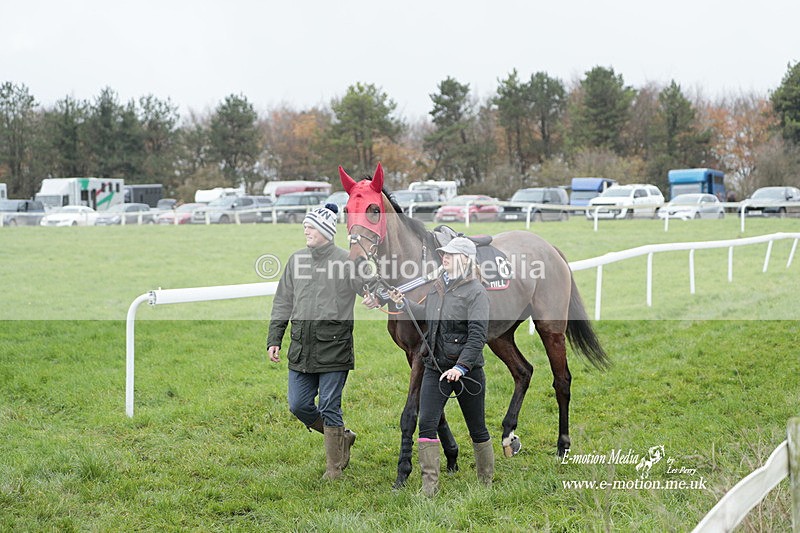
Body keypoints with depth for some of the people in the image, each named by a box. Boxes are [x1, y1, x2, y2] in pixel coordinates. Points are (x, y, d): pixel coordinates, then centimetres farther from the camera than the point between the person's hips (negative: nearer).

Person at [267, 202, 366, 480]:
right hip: (301, 349, 6)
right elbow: (283, 303, 14)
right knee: (298, 405, 8)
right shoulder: (297, 259, 9)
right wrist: (274, 339, 10)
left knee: (330, 408, 1)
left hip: (333, 349, -6)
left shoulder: (346, 261, -7)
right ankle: (342, 437, 30)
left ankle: (334, 466, 17)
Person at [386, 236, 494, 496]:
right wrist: (403, 303, 17)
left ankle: (488, 483, 25)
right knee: (426, 424, -7)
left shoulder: (476, 291, -11)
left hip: (467, 370, -5)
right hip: (435, 368, 6)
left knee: (477, 429, 8)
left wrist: (461, 367, -26)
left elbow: (478, 334, -18)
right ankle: (429, 487, -4)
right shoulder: (437, 286, 9)